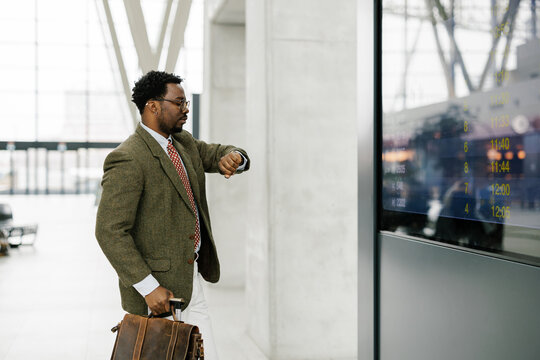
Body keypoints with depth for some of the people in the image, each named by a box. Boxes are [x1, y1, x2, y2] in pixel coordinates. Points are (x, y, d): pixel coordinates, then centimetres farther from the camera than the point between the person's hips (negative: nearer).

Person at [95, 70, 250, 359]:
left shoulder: (184, 143, 9)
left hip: (189, 279, 8)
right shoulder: (128, 160, -18)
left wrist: (232, 157, -12)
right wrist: (149, 287, -24)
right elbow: (110, 232, -22)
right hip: (159, 291, -8)